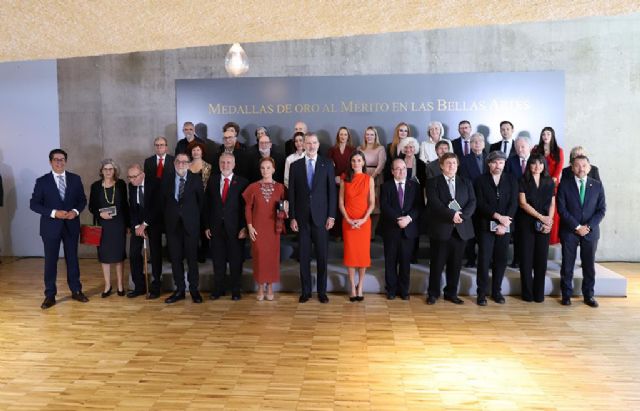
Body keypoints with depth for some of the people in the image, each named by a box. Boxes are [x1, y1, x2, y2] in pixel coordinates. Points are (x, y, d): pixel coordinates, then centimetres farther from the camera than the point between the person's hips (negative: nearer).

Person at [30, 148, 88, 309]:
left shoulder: (75, 179, 3)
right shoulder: (42, 181, -3)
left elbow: (82, 200, 7)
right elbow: (34, 204, -5)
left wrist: (76, 211, -13)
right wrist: (53, 213, -18)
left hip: (71, 225, 2)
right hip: (51, 226, -2)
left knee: (72, 258, 12)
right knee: (50, 261, 5)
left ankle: (76, 291, 24)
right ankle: (50, 295, 15)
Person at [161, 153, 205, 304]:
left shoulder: (196, 180, -1)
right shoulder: (166, 181, 6)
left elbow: (201, 201, 5)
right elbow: (163, 202, 11)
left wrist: (195, 217, 5)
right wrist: (168, 217, 7)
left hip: (191, 225, -2)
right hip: (173, 225, 2)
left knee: (192, 258, 3)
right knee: (175, 259, 6)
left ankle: (194, 289, 14)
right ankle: (179, 290, 17)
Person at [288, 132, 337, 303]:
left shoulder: (327, 164, 3)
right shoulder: (295, 165, 5)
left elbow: (332, 191, 1)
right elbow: (291, 193, 4)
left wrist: (331, 216, -4)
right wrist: (292, 217, -1)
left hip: (321, 217, -1)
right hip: (302, 217, 1)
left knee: (322, 256, 4)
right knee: (304, 256, 7)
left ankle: (322, 291, 16)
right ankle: (305, 291, 18)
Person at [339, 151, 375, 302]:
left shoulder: (369, 179, 3)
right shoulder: (345, 178, 4)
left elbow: (372, 203, 1)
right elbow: (341, 202, 2)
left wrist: (363, 219, -13)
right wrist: (348, 219, -10)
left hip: (364, 221, 0)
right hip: (348, 222, 0)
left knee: (363, 252, 2)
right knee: (350, 252, 1)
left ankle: (360, 287, 15)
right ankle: (352, 288, 10)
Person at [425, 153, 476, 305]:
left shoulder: (466, 183, 14)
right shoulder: (433, 182, 3)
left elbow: (472, 202, 3)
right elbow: (434, 203, -12)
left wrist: (462, 215, -15)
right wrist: (452, 214, -22)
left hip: (461, 229, 3)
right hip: (440, 228, -3)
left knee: (455, 264, 9)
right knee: (437, 263, 3)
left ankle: (451, 293, 21)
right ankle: (433, 293, 14)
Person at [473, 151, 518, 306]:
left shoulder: (511, 180, 8)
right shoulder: (480, 180, 2)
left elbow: (513, 204, 0)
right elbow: (480, 204, -7)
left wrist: (503, 223, -11)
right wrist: (498, 216, -16)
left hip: (505, 226, 2)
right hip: (485, 226, -2)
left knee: (501, 259, 6)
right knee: (484, 259, -3)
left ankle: (497, 291, 18)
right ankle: (482, 292, 5)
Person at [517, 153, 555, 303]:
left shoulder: (549, 182, 9)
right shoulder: (523, 181, 0)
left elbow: (552, 204, 8)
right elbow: (523, 203, -7)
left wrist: (549, 221, -8)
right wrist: (540, 216, -14)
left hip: (544, 225, 3)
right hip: (527, 223, -2)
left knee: (541, 258, 3)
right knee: (526, 258, 1)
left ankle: (539, 293, 12)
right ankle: (527, 293, 10)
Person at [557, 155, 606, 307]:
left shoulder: (597, 185, 6)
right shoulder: (564, 184, 0)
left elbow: (601, 209, 2)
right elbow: (562, 209, -6)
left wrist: (588, 226, -10)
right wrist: (577, 227, -12)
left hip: (590, 231, 2)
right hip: (569, 231, -1)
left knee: (589, 265, 8)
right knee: (567, 265, 4)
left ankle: (588, 295, 20)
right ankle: (566, 295, 15)